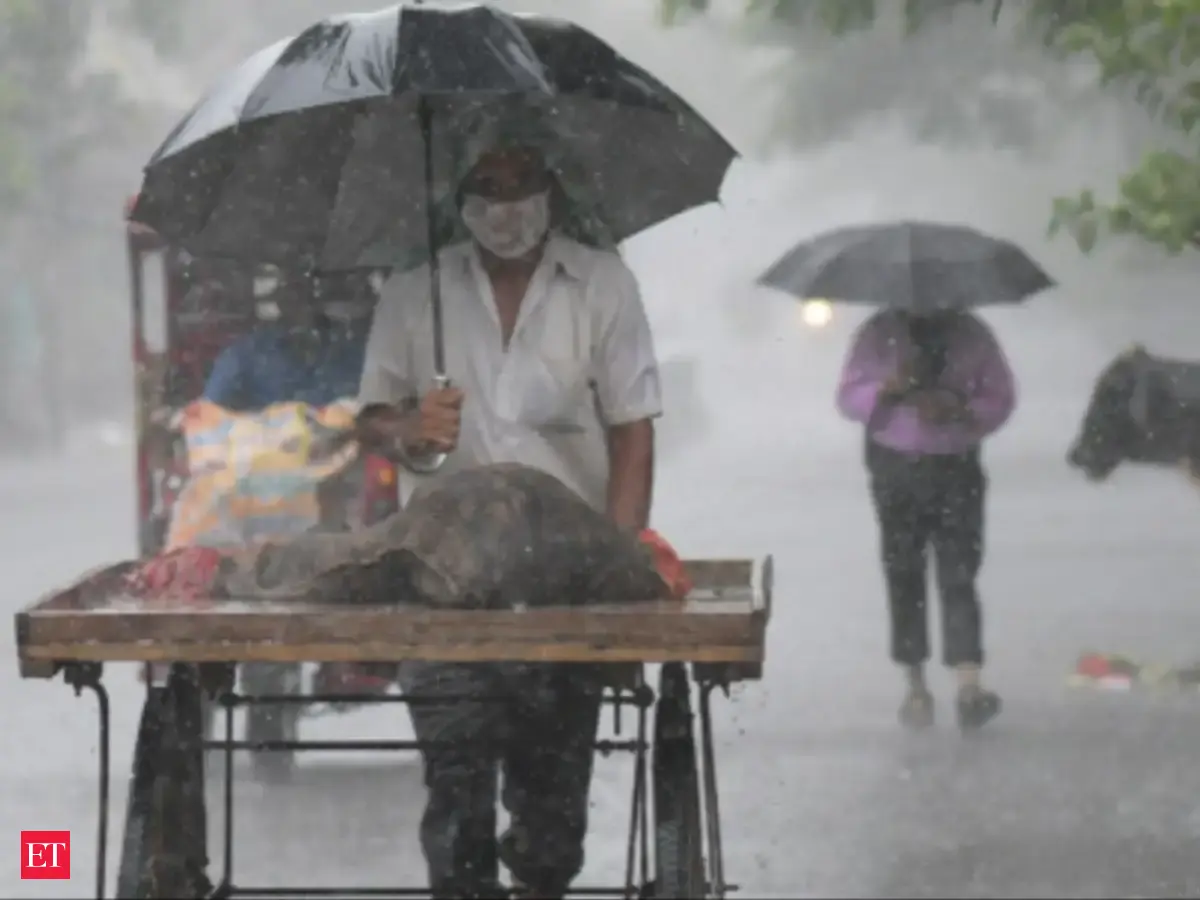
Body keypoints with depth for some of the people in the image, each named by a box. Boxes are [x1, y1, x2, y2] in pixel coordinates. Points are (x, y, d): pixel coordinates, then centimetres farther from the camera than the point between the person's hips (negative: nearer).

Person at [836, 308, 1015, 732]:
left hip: (956, 470, -1)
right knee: (904, 576, 4)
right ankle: (916, 685, 13)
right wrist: (890, 388, -21)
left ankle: (968, 685, -20)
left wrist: (958, 411, -17)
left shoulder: (971, 335, 3)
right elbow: (849, 399, 0)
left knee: (958, 576, -11)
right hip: (896, 470, 1)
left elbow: (1000, 400, 3)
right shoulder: (878, 334, 2)